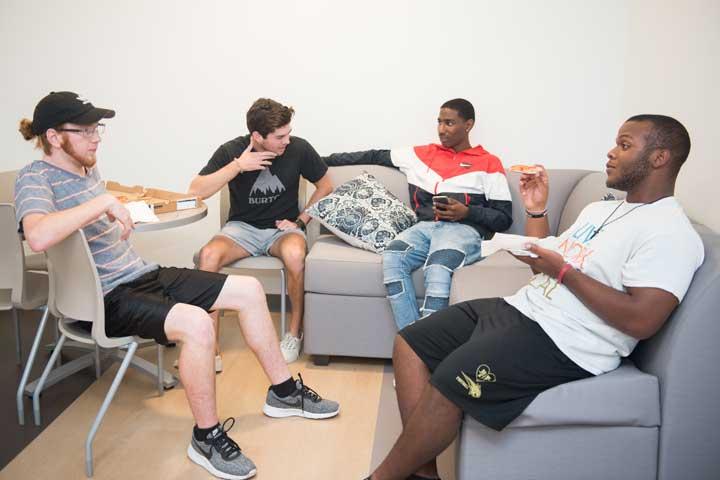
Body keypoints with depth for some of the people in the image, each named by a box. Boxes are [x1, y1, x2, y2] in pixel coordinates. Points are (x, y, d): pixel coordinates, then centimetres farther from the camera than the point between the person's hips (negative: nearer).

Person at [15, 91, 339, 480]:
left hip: (144, 275, 9)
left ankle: (283, 392, 13)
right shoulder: (35, 179, -13)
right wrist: (104, 201, -30)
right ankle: (206, 437, -14)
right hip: (106, 299, -9)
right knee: (196, 323, -36)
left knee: (249, 290, 0)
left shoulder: (87, 170, 13)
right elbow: (38, 236, -36)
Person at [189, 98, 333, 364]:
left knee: (295, 253, -36)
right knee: (209, 255, -30)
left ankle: (295, 330, -12)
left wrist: (300, 221, -5)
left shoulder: (299, 148, -9)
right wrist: (237, 166, -24)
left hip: (282, 227, -1)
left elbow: (325, 186, 5)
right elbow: (195, 191, -16)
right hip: (241, 226, 1)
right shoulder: (231, 151, -10)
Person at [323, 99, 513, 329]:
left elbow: (504, 218, 9)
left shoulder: (489, 163, 14)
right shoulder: (422, 154, 25)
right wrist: (325, 160, 24)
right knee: (392, 259, -30)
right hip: (425, 227, 4)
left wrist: (467, 212, -9)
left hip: (464, 229, -3)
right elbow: (374, 156, 26)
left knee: (437, 270, -37)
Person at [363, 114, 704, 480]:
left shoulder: (671, 233, -9)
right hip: (520, 308, 10)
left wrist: (562, 270, -16)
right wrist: (536, 211, 11)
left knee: (449, 381, -26)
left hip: (567, 343, -10)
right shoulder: (600, 209, 20)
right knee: (410, 343, -1)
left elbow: (642, 320, -21)